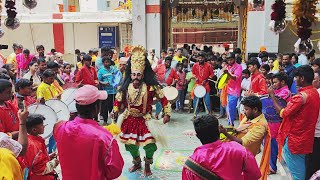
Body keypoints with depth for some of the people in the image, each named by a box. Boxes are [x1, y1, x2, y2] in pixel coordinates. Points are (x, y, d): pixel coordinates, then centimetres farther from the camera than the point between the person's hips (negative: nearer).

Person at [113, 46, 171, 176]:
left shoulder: (151, 87, -14)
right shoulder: (125, 87, -6)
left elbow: (163, 98, -8)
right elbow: (118, 100, 4)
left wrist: (167, 113, -12)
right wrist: (116, 112, -7)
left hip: (145, 120, -3)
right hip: (130, 120, 3)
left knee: (149, 144, -6)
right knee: (130, 144, 13)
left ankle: (147, 165, 23)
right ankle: (136, 162, 42)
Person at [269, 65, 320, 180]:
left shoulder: (302, 95, -23)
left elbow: (283, 113, -19)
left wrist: (272, 96, -12)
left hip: (294, 138, -9)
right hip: (305, 138, 9)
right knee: (300, 169, 21)